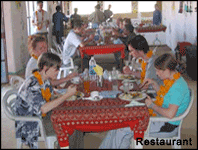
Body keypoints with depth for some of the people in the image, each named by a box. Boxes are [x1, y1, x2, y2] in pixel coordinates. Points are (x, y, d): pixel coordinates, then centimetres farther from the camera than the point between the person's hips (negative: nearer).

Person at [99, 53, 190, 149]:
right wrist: (154, 83, 9)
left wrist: (152, 106, -17)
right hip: (158, 115, 10)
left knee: (124, 130, -14)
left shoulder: (178, 86, -25)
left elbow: (170, 114, -32)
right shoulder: (171, 79, 5)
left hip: (167, 126, -10)